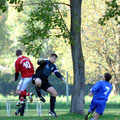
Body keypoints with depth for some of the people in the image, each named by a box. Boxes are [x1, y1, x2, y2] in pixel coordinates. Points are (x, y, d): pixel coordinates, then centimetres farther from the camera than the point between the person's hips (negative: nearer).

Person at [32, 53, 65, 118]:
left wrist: (61, 77, -20)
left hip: (44, 81, 7)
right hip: (37, 78, -7)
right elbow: (39, 62, -21)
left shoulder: (53, 66, 14)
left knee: (54, 93, -2)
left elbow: (57, 73, 1)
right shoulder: (46, 62, -3)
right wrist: (40, 61, -46)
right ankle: (39, 95, -15)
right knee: (38, 82, -45)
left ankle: (52, 110, 7)